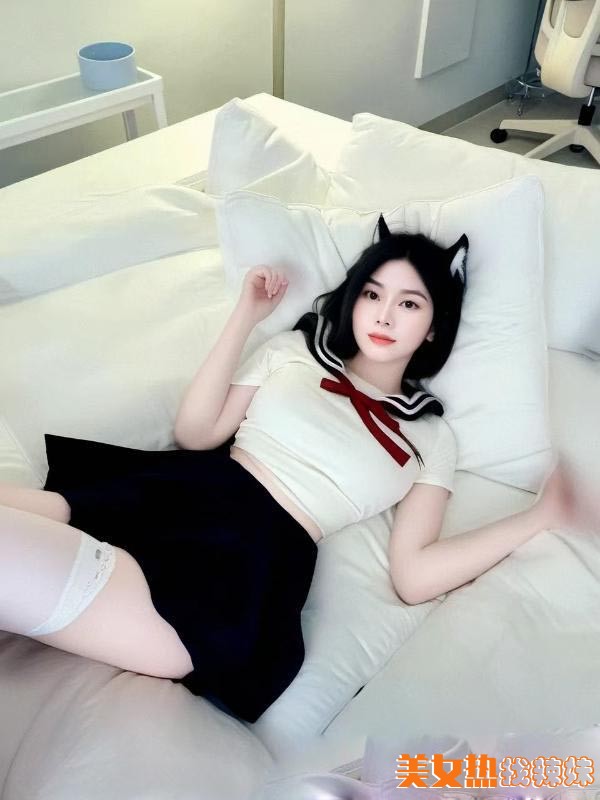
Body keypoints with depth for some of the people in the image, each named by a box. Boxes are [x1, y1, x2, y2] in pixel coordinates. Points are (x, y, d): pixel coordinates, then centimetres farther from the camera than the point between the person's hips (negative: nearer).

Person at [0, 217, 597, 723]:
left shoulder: (430, 438, 12)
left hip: (263, 555, -3)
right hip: (189, 491, 4)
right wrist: (245, 316, 6)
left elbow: (413, 577, 3)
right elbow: (194, 434, 8)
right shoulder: (294, 351, 16)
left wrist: (542, 514, 1)